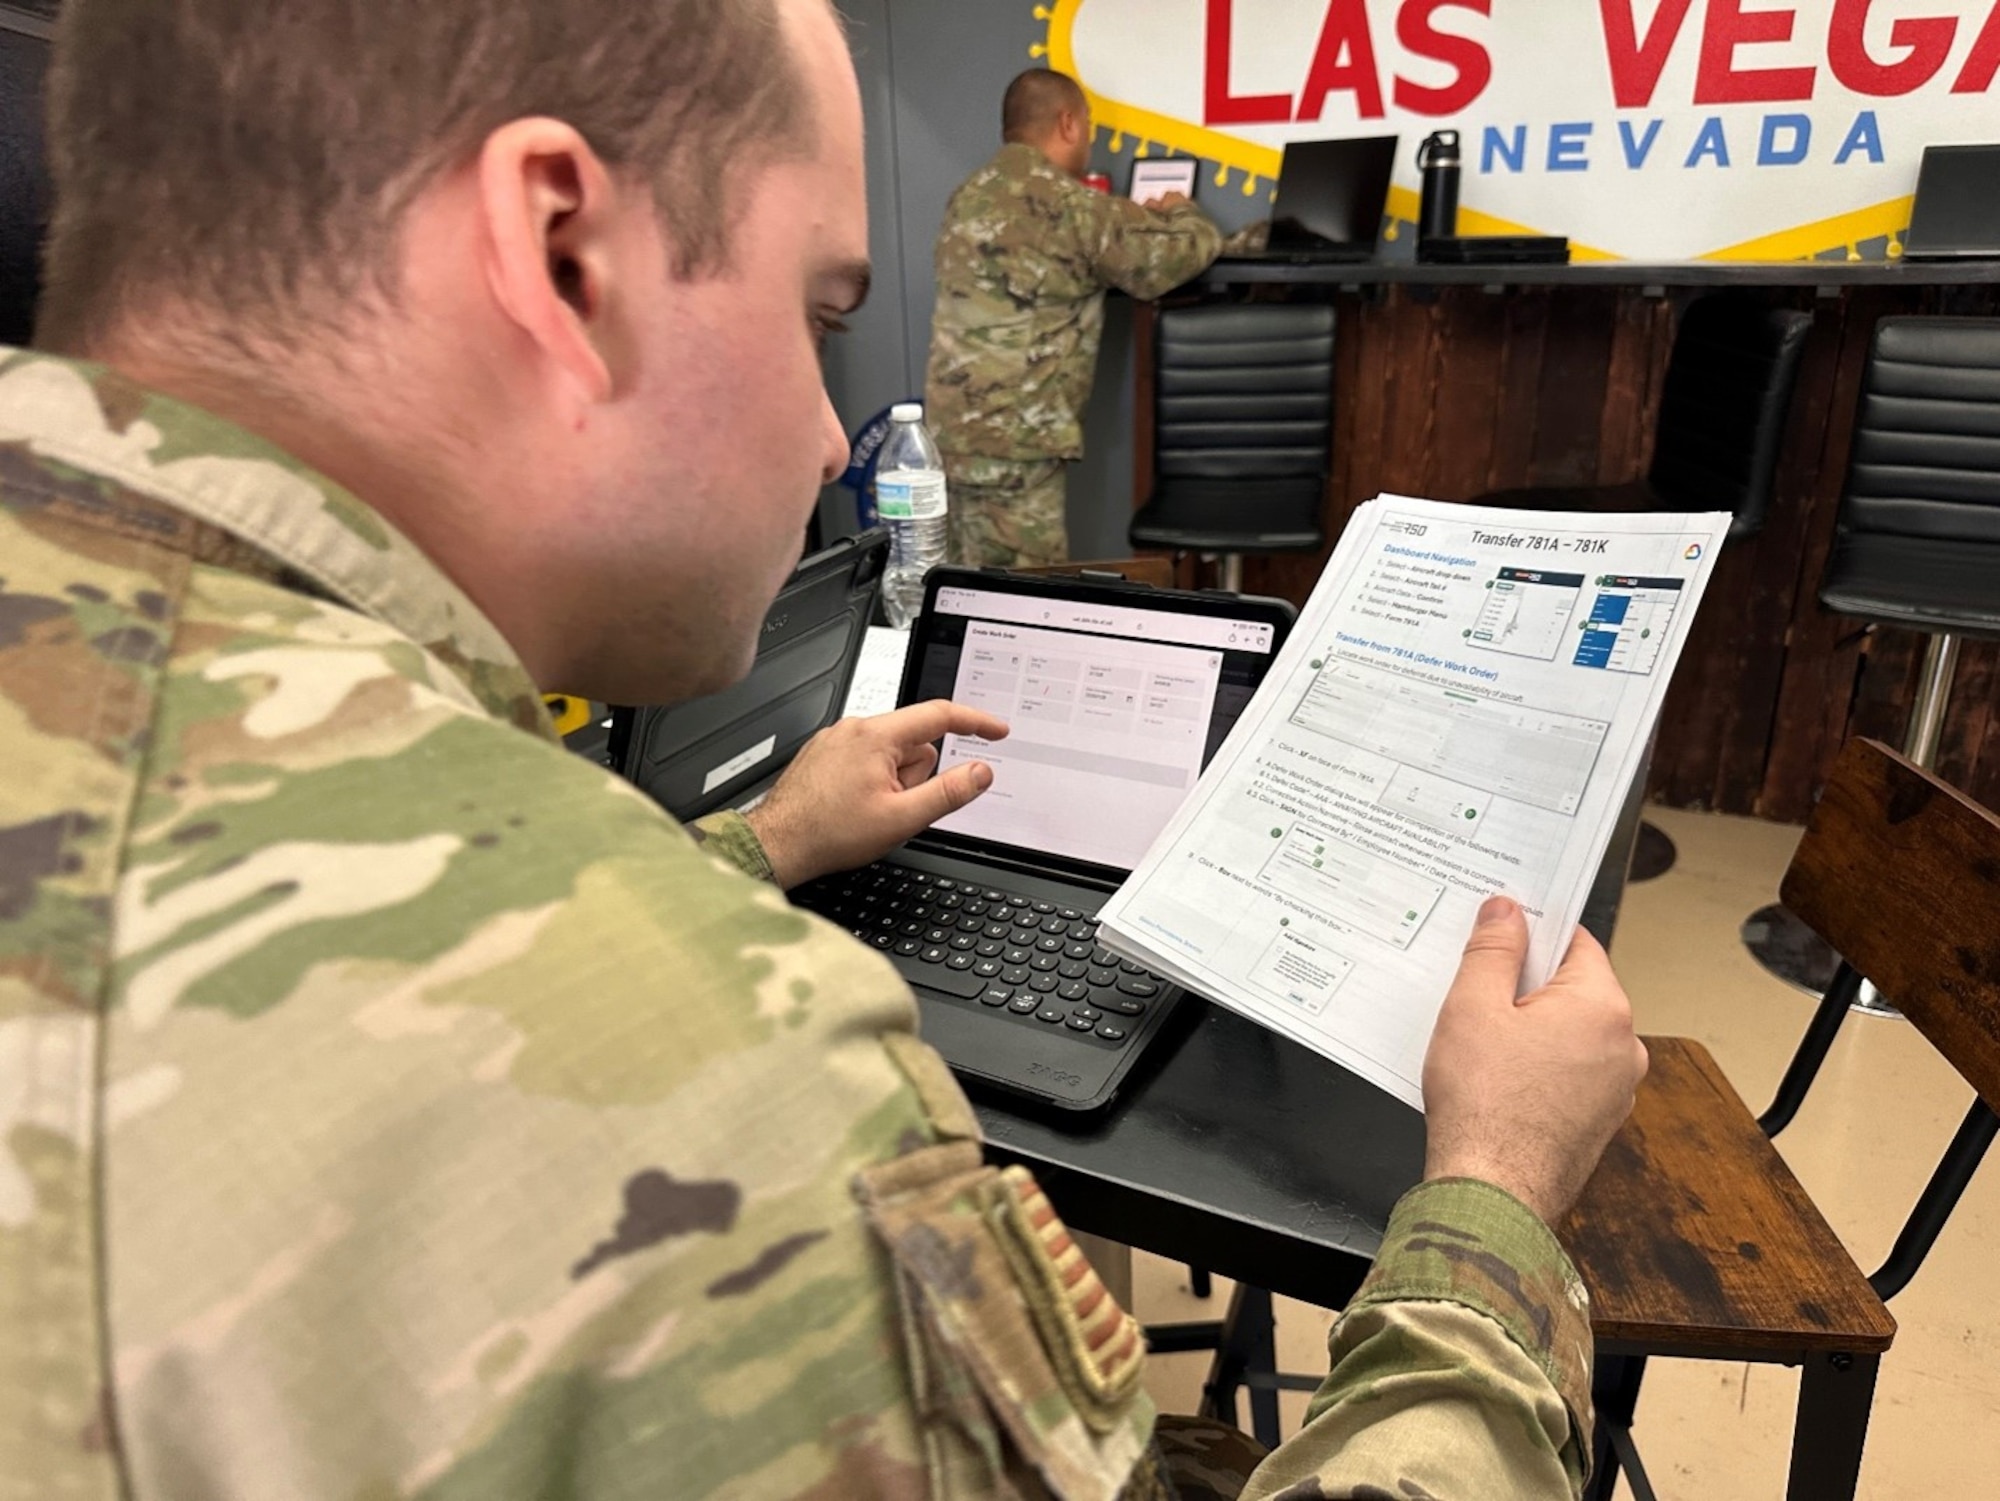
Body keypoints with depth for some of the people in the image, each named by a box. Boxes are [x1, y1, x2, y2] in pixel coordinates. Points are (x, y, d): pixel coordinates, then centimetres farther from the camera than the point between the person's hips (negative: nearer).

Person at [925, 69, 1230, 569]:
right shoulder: (1068, 206, -12)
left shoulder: (971, 195, 13)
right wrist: (1178, 209, 16)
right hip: (1013, 441, -9)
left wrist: (1140, 216, 28)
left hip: (952, 429, 9)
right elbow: (1192, 248, -6)